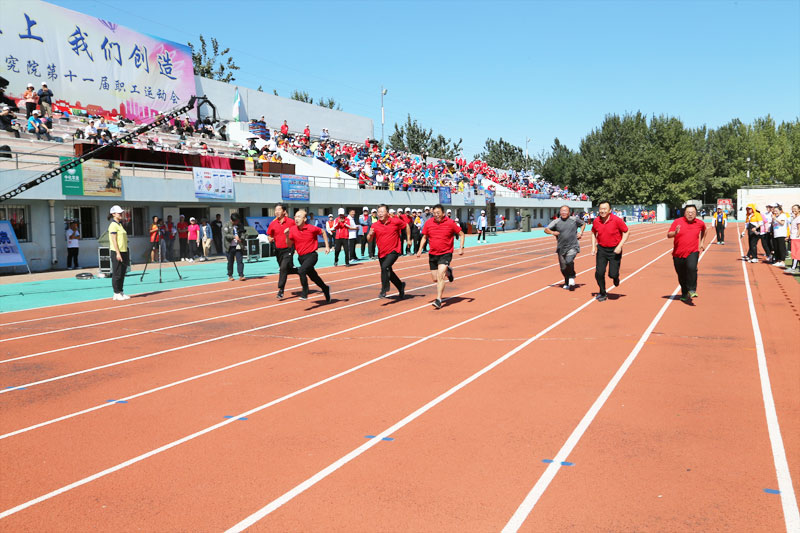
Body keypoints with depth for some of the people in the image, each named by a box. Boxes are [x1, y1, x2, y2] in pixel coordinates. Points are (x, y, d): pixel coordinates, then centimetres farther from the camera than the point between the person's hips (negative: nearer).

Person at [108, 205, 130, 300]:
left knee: (122, 274, 12)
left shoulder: (120, 224, 17)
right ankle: (116, 294, 3)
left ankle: (121, 292, 18)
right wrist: (118, 253, -21)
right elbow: (114, 240, -16)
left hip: (124, 252, 9)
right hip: (117, 253, -9)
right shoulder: (113, 225, -11)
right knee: (117, 274, -3)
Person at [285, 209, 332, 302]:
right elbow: (289, 245, 1)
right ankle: (325, 289, 42)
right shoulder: (292, 229, -4)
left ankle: (305, 292, -12)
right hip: (301, 257, 5)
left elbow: (322, 232, 5)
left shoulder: (311, 228, -13)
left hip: (311, 255, -5)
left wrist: (327, 246, 5)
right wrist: (287, 235, -16)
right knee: (313, 277, 18)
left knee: (301, 271, -28)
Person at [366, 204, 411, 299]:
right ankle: (401, 286, 41)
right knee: (388, 273, 16)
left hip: (394, 251, -5)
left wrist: (408, 239, 11)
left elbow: (406, 226, 11)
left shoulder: (395, 222, -6)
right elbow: (369, 240, 1)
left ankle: (384, 290, -22)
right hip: (382, 253, 5)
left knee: (385, 267, -27)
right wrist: (370, 234, -21)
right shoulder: (375, 225, -1)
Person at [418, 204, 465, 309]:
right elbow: (424, 237, 14)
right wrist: (420, 249, 3)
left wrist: (461, 248, -6)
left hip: (446, 254, -4)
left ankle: (439, 300, -18)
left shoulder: (450, 223, -8)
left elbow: (461, 234, 4)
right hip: (433, 254, 4)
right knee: (435, 279, 9)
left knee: (440, 276, -20)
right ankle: (447, 272, 41)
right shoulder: (429, 223, 1)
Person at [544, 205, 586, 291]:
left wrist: (581, 233, 6)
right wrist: (552, 232, -20)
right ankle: (567, 283, 32)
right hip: (561, 248, 2)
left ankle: (571, 277, -2)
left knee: (569, 261, -27)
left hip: (573, 247, -2)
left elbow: (583, 224, 21)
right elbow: (546, 229, 0)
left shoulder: (574, 219, 3)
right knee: (563, 268, 8)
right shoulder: (556, 222, 1)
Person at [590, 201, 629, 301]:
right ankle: (603, 294, 15)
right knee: (599, 273, -6)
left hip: (615, 250, -3)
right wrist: (593, 247, 6)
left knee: (612, 274, -7)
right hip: (601, 249, 3)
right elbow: (593, 233, 15)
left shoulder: (617, 220, -14)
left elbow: (626, 232, -6)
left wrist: (620, 246, -14)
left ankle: (616, 277, 33)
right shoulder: (596, 221, -3)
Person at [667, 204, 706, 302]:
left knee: (692, 268, -28)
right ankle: (684, 294, 29)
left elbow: (704, 230, 28)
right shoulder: (677, 222, -3)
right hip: (678, 254, 1)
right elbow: (668, 235, -6)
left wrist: (702, 242, 25)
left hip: (693, 252, 0)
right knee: (681, 276, 9)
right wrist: (675, 233, -26)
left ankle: (692, 290, -19)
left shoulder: (700, 223, 4)